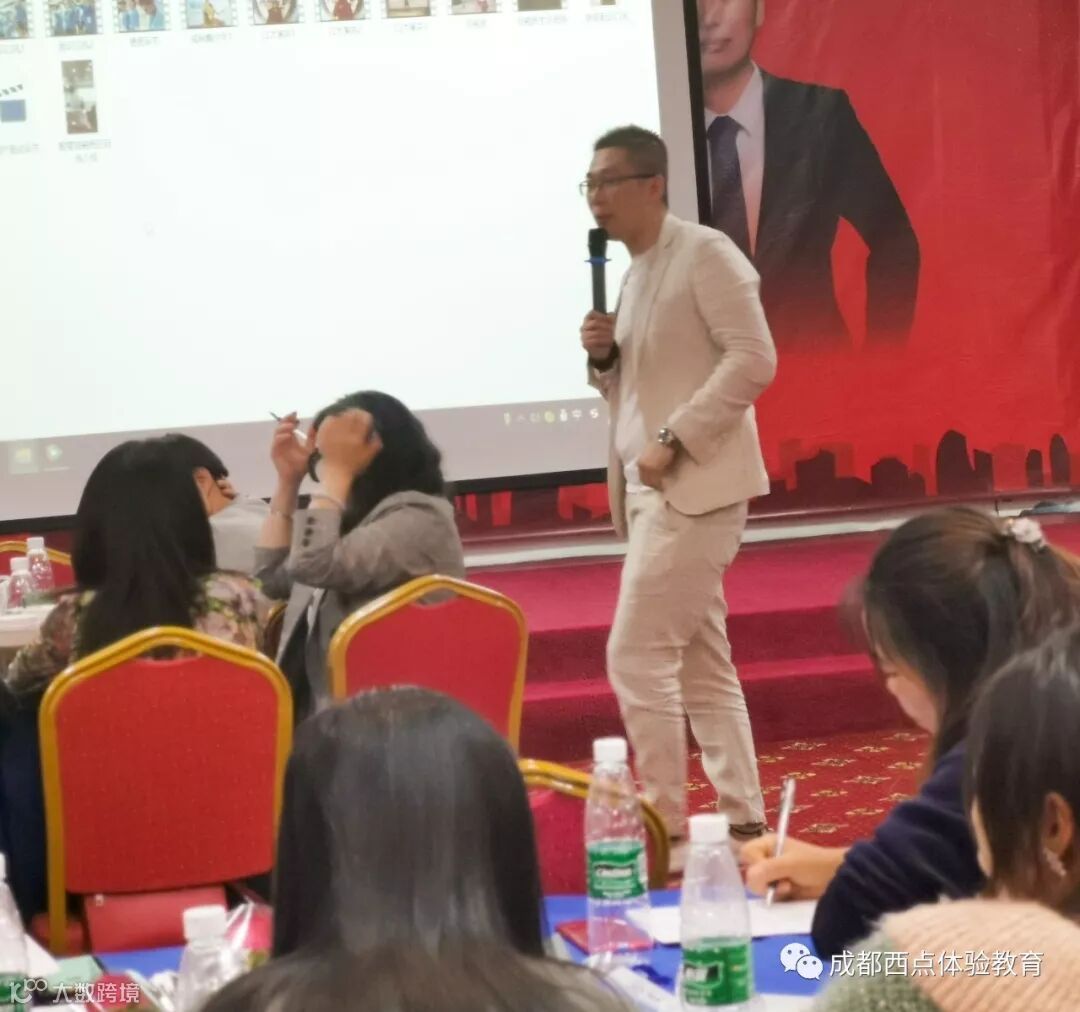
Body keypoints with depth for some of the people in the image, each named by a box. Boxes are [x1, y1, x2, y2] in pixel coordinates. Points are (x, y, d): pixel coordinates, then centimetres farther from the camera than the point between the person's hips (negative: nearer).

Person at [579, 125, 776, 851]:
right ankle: (743, 822, 18)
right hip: (658, 489, 9)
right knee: (703, 667, 11)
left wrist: (673, 440, -21)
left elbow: (754, 360, -18)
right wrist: (604, 357, 1)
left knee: (637, 657, -11)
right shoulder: (636, 273, 17)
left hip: (695, 486, -9)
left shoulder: (704, 253, -9)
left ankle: (667, 829, -3)